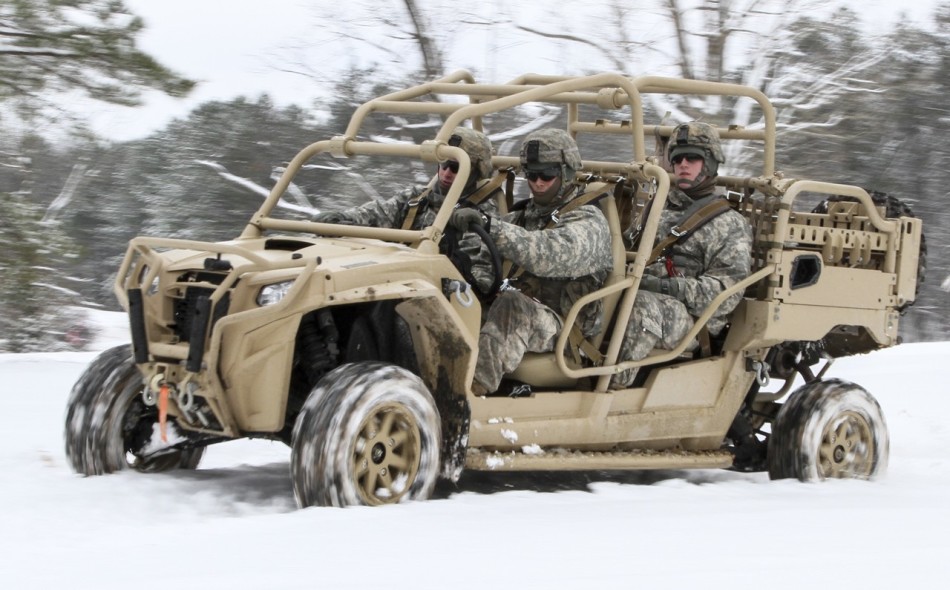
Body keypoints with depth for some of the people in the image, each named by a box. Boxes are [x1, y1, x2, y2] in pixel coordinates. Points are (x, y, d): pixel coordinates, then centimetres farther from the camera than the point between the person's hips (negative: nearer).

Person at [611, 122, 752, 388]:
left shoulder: (728, 224, 9)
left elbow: (729, 289, -4)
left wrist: (669, 286, -17)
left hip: (688, 317, -6)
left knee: (641, 305, -39)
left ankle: (612, 388, -45)